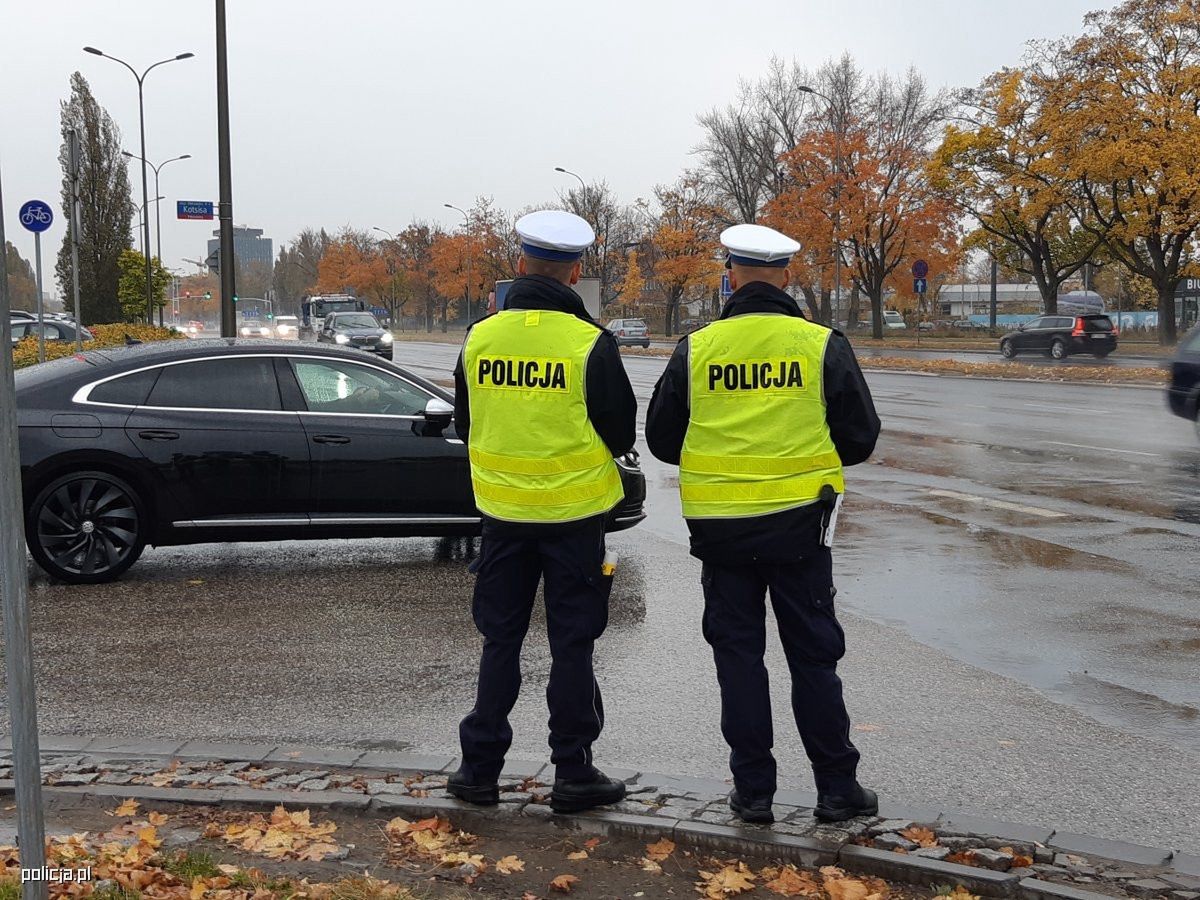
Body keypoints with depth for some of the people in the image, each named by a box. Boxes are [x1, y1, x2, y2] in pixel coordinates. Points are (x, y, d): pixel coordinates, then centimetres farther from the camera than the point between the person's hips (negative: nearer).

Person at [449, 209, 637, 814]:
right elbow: (621, 434, -4)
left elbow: (464, 424, 10)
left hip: (502, 511, 3)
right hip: (574, 512, -3)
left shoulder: (480, 337, -2)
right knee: (572, 646, 6)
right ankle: (573, 775, 13)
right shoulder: (590, 343, -13)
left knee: (500, 640, 14)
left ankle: (479, 768, 19)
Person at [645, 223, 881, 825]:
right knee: (814, 655, 10)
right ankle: (836, 787, 16)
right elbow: (860, 437, 0)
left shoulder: (695, 349, -4)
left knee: (738, 654, 10)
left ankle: (752, 789, 15)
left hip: (720, 526, 1)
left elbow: (661, 440, 3)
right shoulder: (823, 345, -6)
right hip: (799, 524, 0)